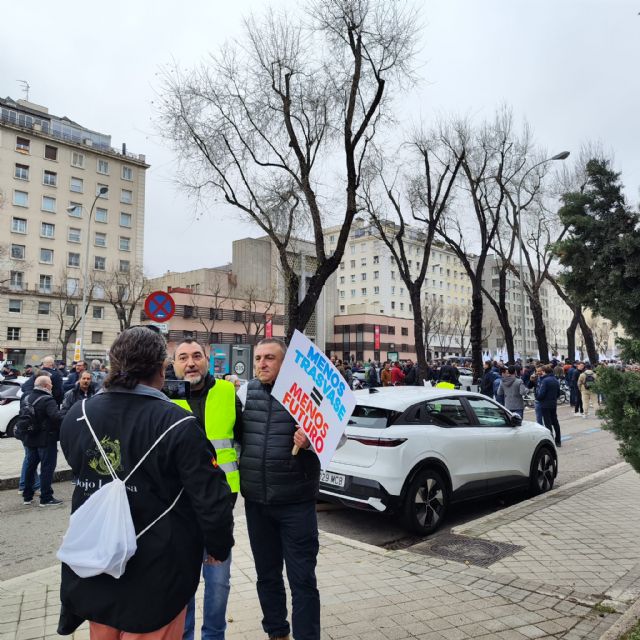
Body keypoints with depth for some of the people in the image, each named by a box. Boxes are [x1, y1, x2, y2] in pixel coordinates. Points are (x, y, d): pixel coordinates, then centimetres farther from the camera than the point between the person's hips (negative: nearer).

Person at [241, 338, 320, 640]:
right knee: (267, 574, 20)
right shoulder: (246, 392, 3)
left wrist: (309, 441, -27)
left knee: (302, 578, 6)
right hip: (256, 501, 5)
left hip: (295, 502, -5)